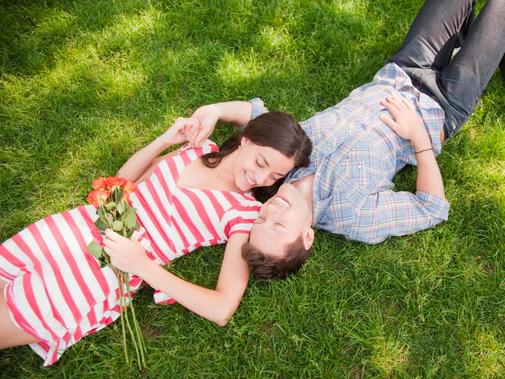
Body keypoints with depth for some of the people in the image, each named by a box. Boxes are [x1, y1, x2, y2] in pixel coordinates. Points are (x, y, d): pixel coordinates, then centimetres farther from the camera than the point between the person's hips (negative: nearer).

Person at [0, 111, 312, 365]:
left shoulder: (245, 213, -13)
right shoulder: (201, 150, 3)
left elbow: (222, 310, -22)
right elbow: (123, 182, 13)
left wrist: (143, 265, -25)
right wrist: (166, 140, -2)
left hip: (103, 274, -5)